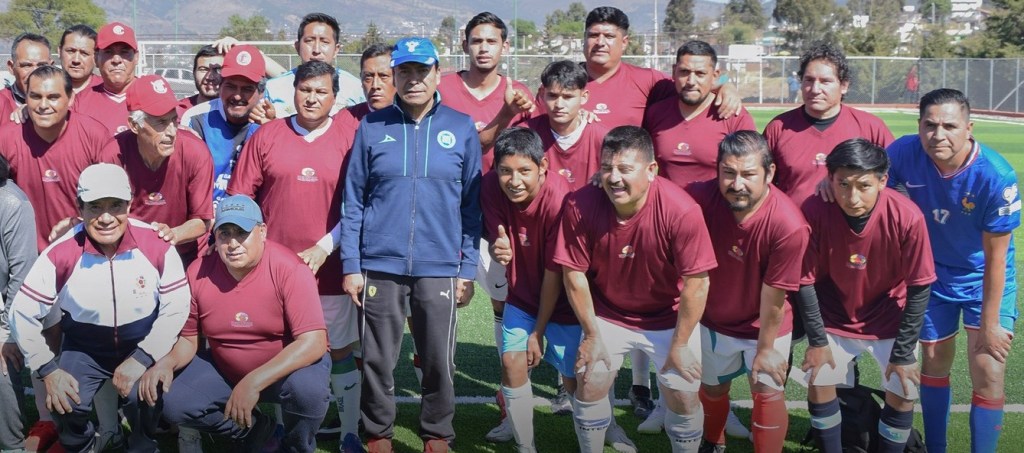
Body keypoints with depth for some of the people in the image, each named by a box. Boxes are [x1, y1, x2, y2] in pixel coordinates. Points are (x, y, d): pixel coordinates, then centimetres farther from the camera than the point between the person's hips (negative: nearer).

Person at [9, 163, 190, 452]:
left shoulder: (156, 244, -19)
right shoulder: (61, 254, -20)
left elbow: (176, 307, -11)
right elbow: (24, 313, -9)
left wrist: (143, 358, -17)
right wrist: (48, 370, -12)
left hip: (142, 345, -1)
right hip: (84, 347, 1)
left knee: (142, 397, -26)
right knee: (66, 405, -20)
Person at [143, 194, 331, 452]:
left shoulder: (289, 269, -25)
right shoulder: (198, 273, -10)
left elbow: (313, 342, -32)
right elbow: (188, 338, 2)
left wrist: (256, 382, -40)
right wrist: (167, 363, -22)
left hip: (290, 365, -4)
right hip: (225, 370, 5)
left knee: (307, 387, -36)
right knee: (174, 404, -14)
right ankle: (251, 428, 12)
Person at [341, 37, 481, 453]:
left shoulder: (462, 129, 4)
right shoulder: (372, 127, 3)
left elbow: (472, 205, 5)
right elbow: (353, 201, 5)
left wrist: (468, 269, 2)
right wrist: (350, 266, 0)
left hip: (440, 268, 0)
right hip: (379, 266, 0)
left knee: (439, 360, 7)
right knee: (377, 360, 8)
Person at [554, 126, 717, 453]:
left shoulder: (681, 211, -30)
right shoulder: (581, 206, -23)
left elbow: (696, 283, -21)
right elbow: (574, 274, -12)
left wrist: (680, 344, -13)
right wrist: (592, 335, -5)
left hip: (669, 317, -2)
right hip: (607, 313, 2)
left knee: (683, 397, -3)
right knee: (590, 385, -1)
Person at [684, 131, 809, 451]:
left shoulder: (788, 225, -34)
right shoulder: (701, 198, -26)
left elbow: (774, 295, -23)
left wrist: (766, 347, -13)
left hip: (766, 325, -3)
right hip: (713, 320, 4)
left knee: (768, 392, -3)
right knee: (711, 388, 21)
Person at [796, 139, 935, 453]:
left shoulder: (907, 217, -28)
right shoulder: (814, 212, -27)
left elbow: (919, 289, -17)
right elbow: (805, 281, -14)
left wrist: (903, 353, -13)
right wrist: (817, 341, -9)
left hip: (889, 319, 0)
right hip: (834, 318, 1)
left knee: (903, 393, -4)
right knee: (818, 383, -2)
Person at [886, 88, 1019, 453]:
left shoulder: (996, 176, -29)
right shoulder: (907, 152, -21)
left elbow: (995, 257, -21)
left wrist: (989, 323, -16)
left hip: (986, 279, -3)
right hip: (933, 275, 3)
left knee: (988, 374, -9)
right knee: (934, 364, 15)